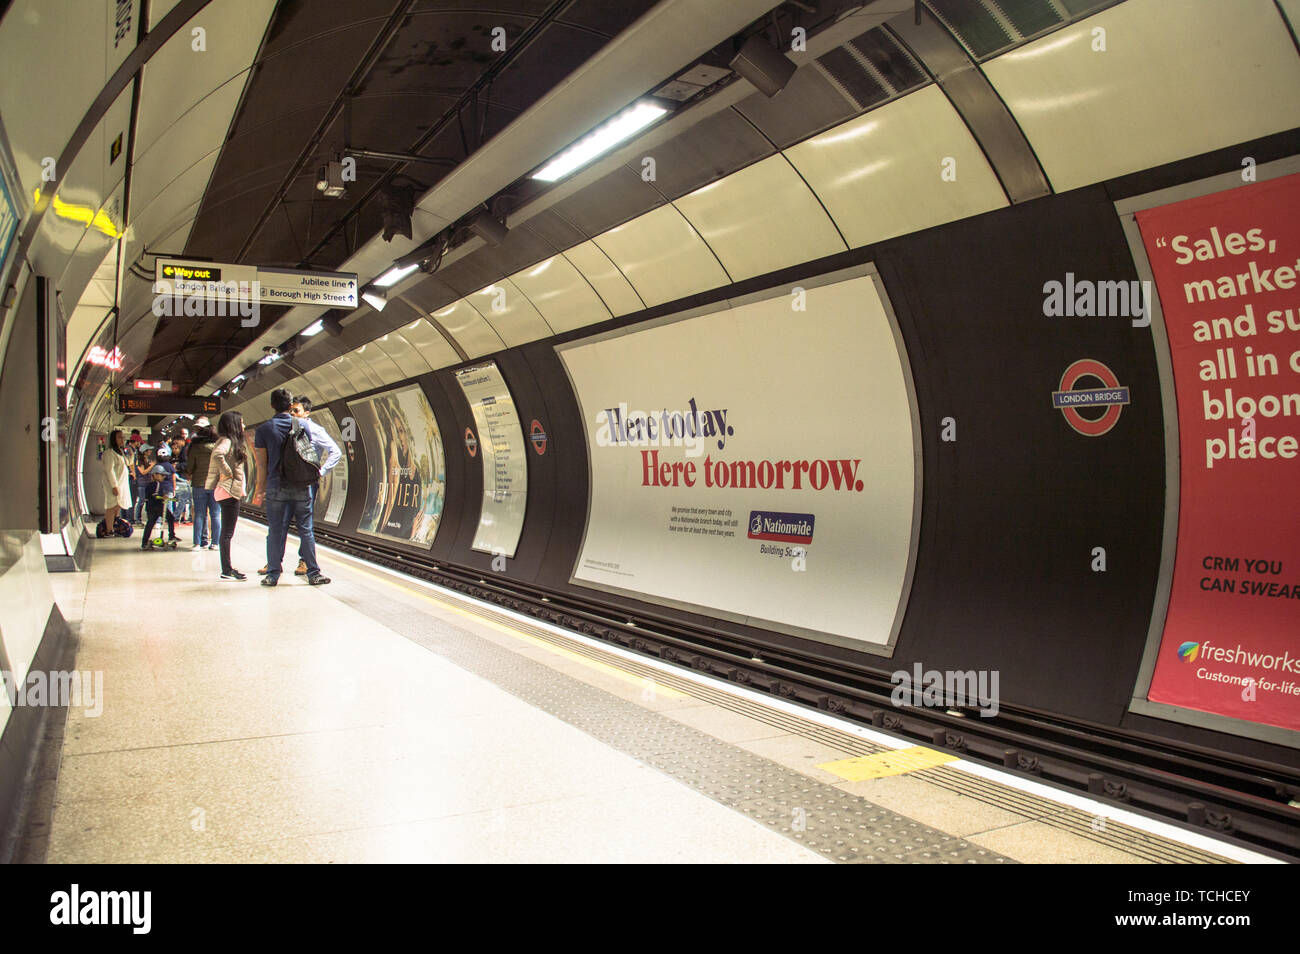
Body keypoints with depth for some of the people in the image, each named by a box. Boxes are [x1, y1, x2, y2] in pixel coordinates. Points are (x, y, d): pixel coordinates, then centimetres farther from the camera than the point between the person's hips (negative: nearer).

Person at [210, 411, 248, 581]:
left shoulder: (233, 442, 17)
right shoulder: (226, 441, -12)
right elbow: (217, 455, -33)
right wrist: (227, 473, -20)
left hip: (232, 491, 10)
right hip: (228, 491, -10)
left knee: (227, 531, 13)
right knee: (227, 532, -7)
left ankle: (227, 568, 19)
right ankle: (226, 571, -4)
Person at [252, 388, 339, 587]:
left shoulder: (263, 430, -1)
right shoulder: (306, 426, 3)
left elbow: (262, 465, 0)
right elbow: (336, 451, 4)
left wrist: (260, 490, 9)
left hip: (276, 488, -1)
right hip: (302, 488, 1)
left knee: (275, 531, 7)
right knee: (306, 530, 7)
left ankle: (273, 574, 10)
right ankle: (314, 573, 9)